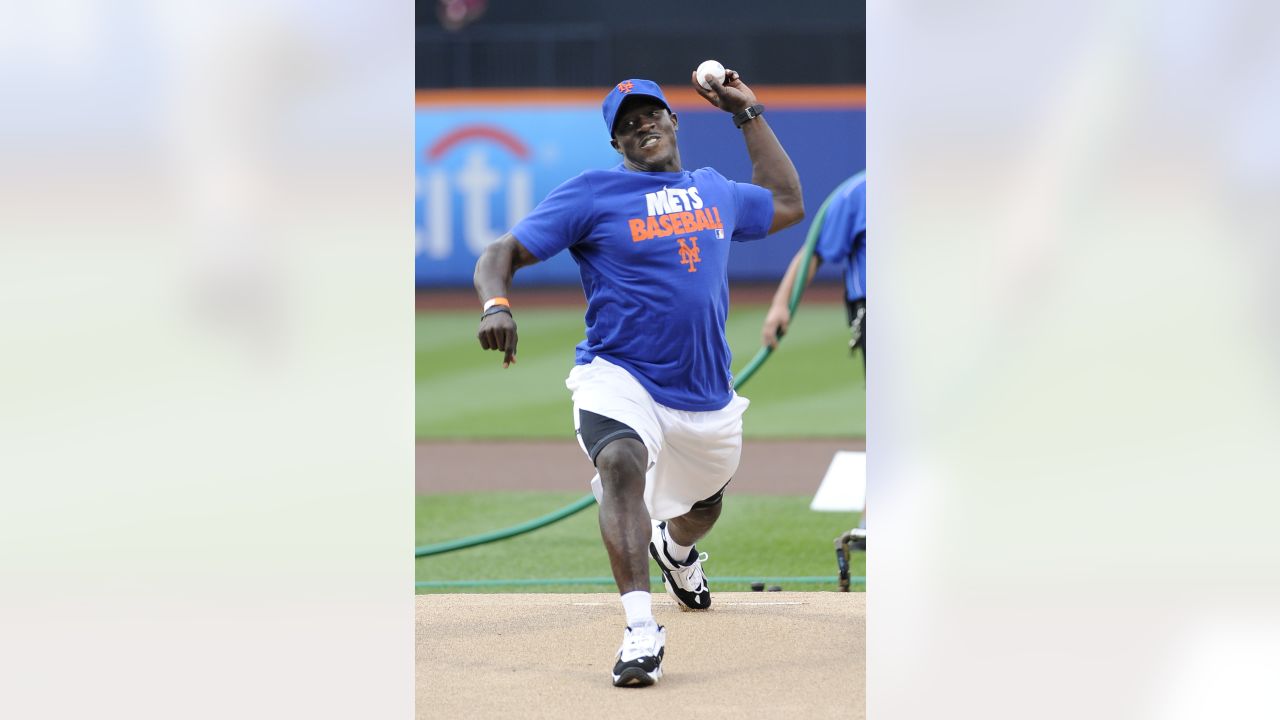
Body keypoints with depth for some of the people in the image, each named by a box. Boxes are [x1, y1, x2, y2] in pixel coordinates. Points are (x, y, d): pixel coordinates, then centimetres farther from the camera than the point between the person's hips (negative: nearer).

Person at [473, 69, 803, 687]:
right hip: (619, 376, -5)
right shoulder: (593, 193, -4)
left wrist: (749, 114, 26)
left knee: (702, 506, 23)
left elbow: (786, 204, 31)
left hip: (706, 397, 5)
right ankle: (641, 628, -41)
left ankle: (673, 548, 64)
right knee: (622, 460, -36)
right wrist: (496, 304, -30)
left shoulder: (716, 191, 12)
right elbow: (502, 253, -7)